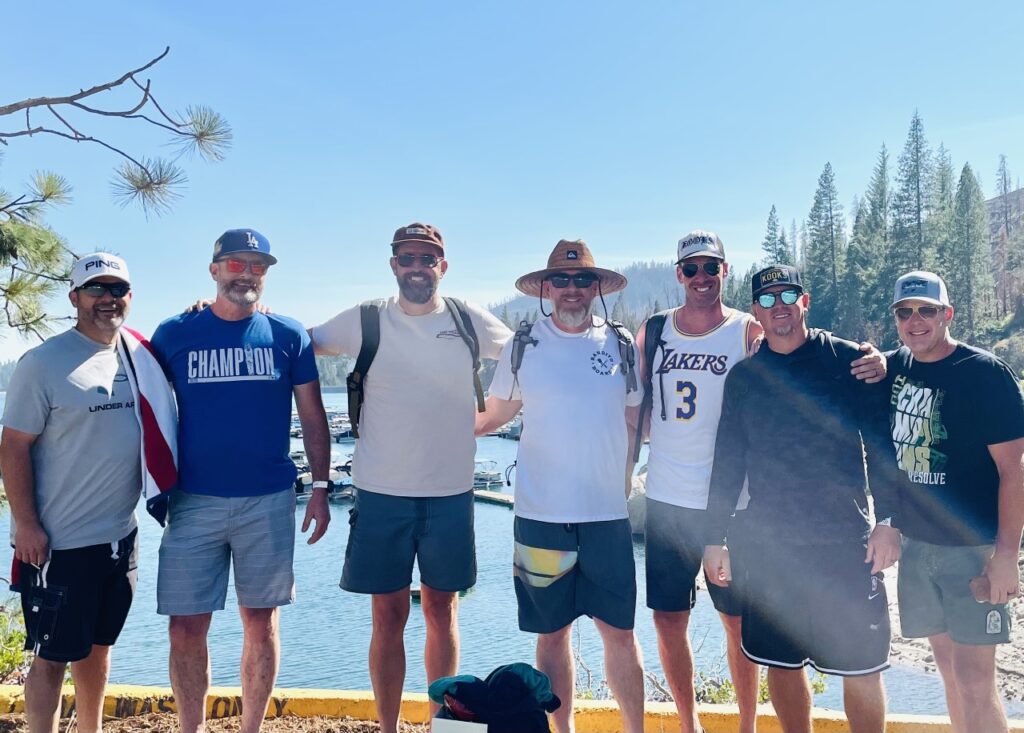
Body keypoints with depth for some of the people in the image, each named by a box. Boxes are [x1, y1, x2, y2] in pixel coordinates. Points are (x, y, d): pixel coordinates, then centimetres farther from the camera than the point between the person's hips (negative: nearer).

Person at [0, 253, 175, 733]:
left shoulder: (140, 356, 4)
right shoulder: (44, 362, -12)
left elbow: (156, 429, 18)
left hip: (121, 535, 6)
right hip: (59, 544, -6)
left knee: (98, 644, 20)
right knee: (52, 657, 5)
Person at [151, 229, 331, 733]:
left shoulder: (288, 336, 2)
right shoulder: (174, 334, 2)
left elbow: (312, 417, 5)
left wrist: (320, 488, 0)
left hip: (269, 502, 0)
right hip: (193, 502, 0)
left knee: (260, 622, 9)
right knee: (186, 628, 3)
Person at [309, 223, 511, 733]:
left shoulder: (470, 320, 1)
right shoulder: (365, 321, -1)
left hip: (451, 493, 1)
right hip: (382, 494, -1)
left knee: (442, 610, 12)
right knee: (389, 616, 8)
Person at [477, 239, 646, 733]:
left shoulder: (622, 345, 3)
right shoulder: (523, 346, 1)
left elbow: (634, 421, 11)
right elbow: (492, 415, 10)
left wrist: (626, 478, 2)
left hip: (608, 513, 1)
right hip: (541, 515, 0)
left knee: (620, 632, 8)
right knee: (552, 633, 11)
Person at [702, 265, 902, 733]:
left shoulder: (848, 361, -2)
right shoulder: (743, 376, 6)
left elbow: (880, 444, -1)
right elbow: (727, 460, 9)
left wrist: (887, 521, -9)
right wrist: (715, 538, 8)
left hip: (845, 541, -3)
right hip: (768, 545, 3)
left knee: (860, 668, 5)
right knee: (780, 662, 12)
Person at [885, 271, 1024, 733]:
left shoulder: (984, 373, -12)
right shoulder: (894, 367, 4)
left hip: (973, 547, -5)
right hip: (916, 542, 6)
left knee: (974, 677, -3)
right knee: (948, 665, 16)